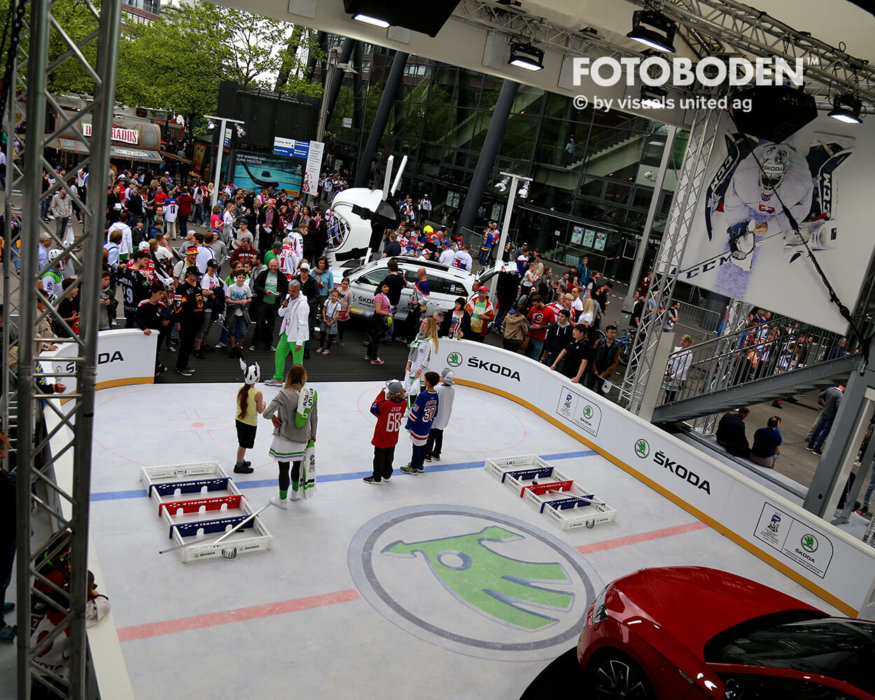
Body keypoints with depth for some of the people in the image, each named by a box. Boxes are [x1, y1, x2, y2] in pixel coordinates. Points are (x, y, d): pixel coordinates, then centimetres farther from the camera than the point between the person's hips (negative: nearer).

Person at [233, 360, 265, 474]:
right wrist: (263, 404, 5)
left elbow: (238, 403, 7)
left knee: (242, 443, 23)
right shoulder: (258, 394, -24)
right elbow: (260, 410, -14)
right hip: (250, 423, -6)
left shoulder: (241, 389, -5)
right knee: (243, 444, 8)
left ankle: (241, 461, 40)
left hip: (239, 420, 6)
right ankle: (239, 466, 20)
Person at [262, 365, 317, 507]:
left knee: (284, 468, 10)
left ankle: (282, 500, 26)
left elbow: (266, 413, -24)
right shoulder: (312, 393, -7)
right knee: (298, 464, 25)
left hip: (285, 438, -4)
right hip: (302, 438, 4)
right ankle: (295, 493, 44)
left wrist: (274, 418, -1)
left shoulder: (284, 394, -20)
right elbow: (314, 417, 2)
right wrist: (312, 435, 15)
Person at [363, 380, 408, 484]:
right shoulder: (403, 403, -15)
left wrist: (381, 394, -12)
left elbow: (373, 408, -15)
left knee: (379, 456, 12)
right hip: (393, 437, 5)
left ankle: (376, 477, 24)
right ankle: (386, 475, 38)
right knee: (389, 456, 23)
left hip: (381, 437, -5)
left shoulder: (386, 403, -29)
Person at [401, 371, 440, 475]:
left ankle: (413, 468, 19)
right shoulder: (436, 395, -3)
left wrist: (408, 425, -9)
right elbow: (435, 413, 7)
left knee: (417, 446, 6)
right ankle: (420, 465, 34)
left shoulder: (422, 395, -25)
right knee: (422, 446, 20)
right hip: (427, 427, 7)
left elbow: (415, 412, -19)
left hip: (418, 427, -7)